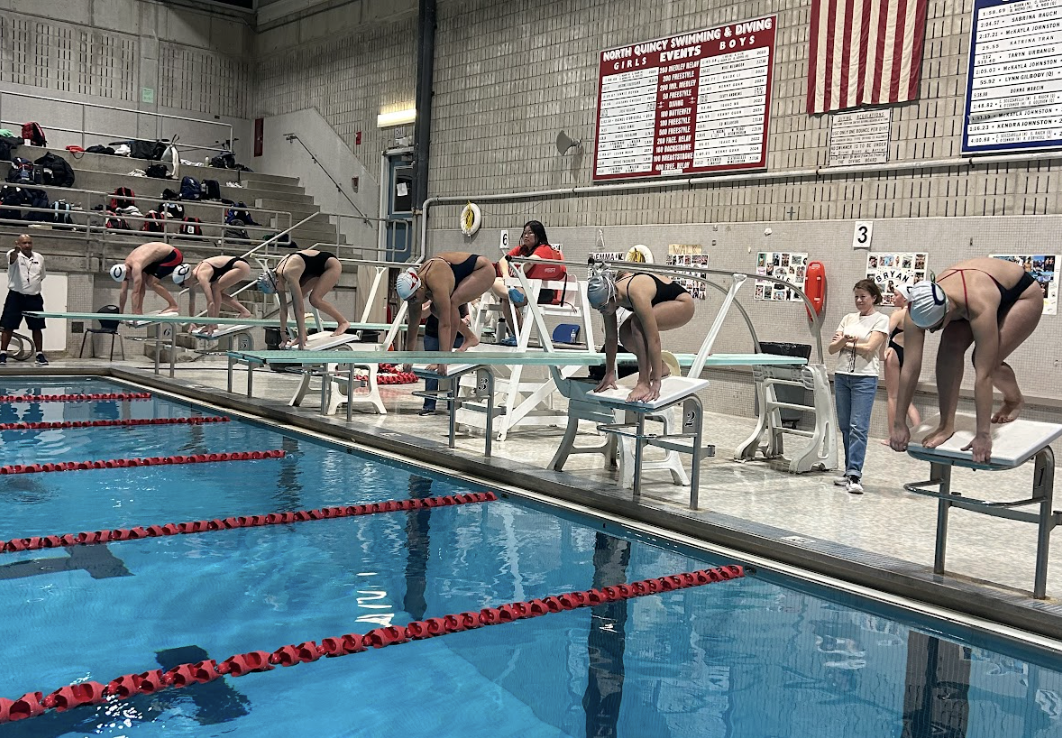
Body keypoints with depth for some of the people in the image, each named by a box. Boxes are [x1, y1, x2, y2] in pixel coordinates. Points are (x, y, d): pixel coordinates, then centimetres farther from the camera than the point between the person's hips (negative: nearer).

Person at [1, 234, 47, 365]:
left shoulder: (39, 258, 8)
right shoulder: (14, 255, -5)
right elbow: (13, 257, -32)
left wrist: (33, 285, 6)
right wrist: (16, 250, -54)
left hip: (34, 298, 3)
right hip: (15, 297, -3)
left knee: (37, 328, 5)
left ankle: (40, 355, 14)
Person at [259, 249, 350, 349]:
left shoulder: (289, 275, -33)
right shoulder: (277, 276, -8)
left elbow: (299, 308, -33)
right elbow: (283, 307, 0)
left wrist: (301, 335, -31)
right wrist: (283, 332, 0)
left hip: (331, 265, -9)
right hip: (317, 270, 9)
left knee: (315, 299, -21)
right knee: (297, 298, -7)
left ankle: (343, 322, -3)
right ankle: (303, 335, -1)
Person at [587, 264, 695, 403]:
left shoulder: (637, 295, -38)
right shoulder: (608, 294, -17)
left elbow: (653, 339, -38)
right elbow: (611, 338, -6)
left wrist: (656, 383, -37)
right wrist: (609, 373, -2)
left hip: (682, 304, -8)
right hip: (662, 305, 8)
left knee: (637, 324, -30)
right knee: (625, 334, -10)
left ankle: (644, 383, -26)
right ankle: (661, 367, 14)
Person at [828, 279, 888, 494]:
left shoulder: (881, 319, -1)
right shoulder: (849, 318, 13)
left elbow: (870, 347, -13)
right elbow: (832, 348, 8)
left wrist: (845, 343, -2)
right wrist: (842, 340, -13)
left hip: (865, 378, -6)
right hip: (841, 376, 6)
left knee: (858, 427, -12)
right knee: (845, 427, 8)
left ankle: (855, 475, -14)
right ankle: (850, 471, 15)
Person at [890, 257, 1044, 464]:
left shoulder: (979, 307, -45)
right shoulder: (920, 308, -31)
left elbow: (983, 375, -44)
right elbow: (910, 368, -28)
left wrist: (983, 435, -43)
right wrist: (899, 424, -26)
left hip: (1022, 295, -4)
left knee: (987, 361, -20)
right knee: (950, 348, -21)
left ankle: (1014, 399, 12)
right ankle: (946, 425, -12)